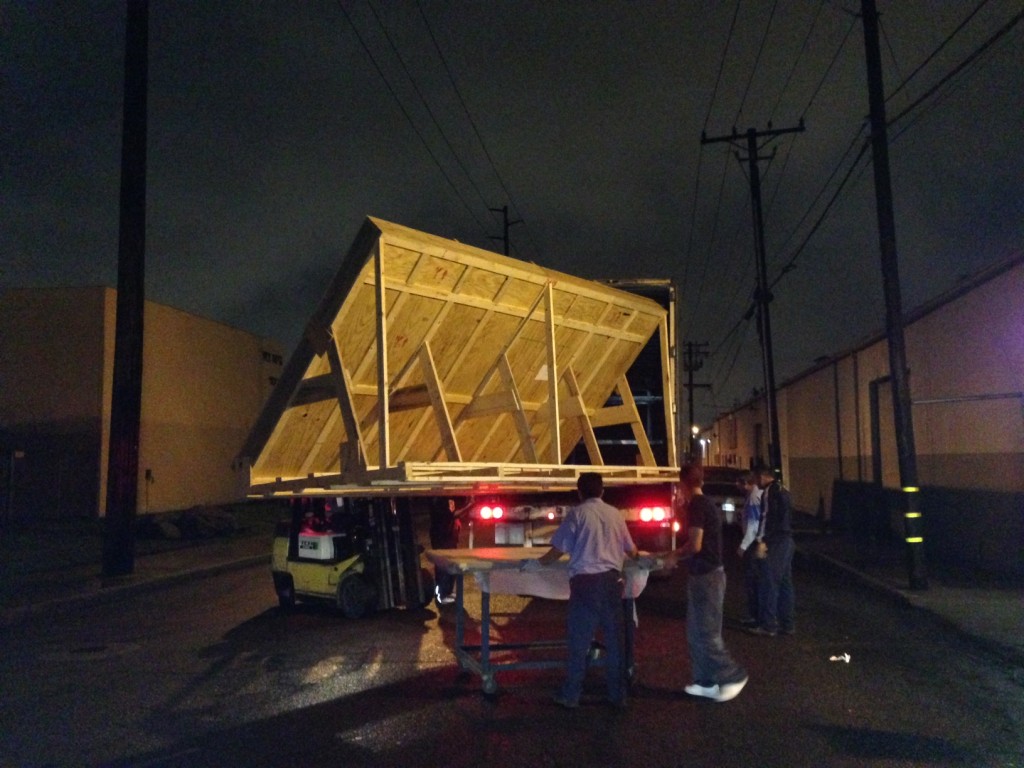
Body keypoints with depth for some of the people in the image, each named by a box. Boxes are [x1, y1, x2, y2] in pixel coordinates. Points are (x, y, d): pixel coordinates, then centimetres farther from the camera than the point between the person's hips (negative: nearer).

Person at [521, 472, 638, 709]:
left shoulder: (577, 513, -1)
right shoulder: (615, 514, 10)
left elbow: (559, 550, -3)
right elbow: (631, 551, 21)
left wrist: (537, 563, 13)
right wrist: (640, 556, 44)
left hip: (585, 581, -3)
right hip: (611, 580, 3)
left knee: (580, 640, 5)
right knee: (615, 639, 12)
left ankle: (570, 696, 13)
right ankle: (618, 695, 19)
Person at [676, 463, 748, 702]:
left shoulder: (696, 505, -17)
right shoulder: (706, 504, 13)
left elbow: (695, 545, -22)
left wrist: (674, 555, -6)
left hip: (706, 576, -10)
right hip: (707, 574, 10)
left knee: (706, 633, -2)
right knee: (696, 632, 14)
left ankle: (733, 676, 8)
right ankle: (706, 681, 20)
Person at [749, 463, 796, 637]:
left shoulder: (768, 491, -9)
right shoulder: (783, 491, 19)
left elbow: (767, 517, -17)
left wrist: (761, 541, -18)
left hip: (776, 542, -9)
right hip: (787, 540, 9)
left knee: (769, 584, -6)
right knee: (785, 583, 12)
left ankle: (768, 626, -5)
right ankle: (788, 624, 16)